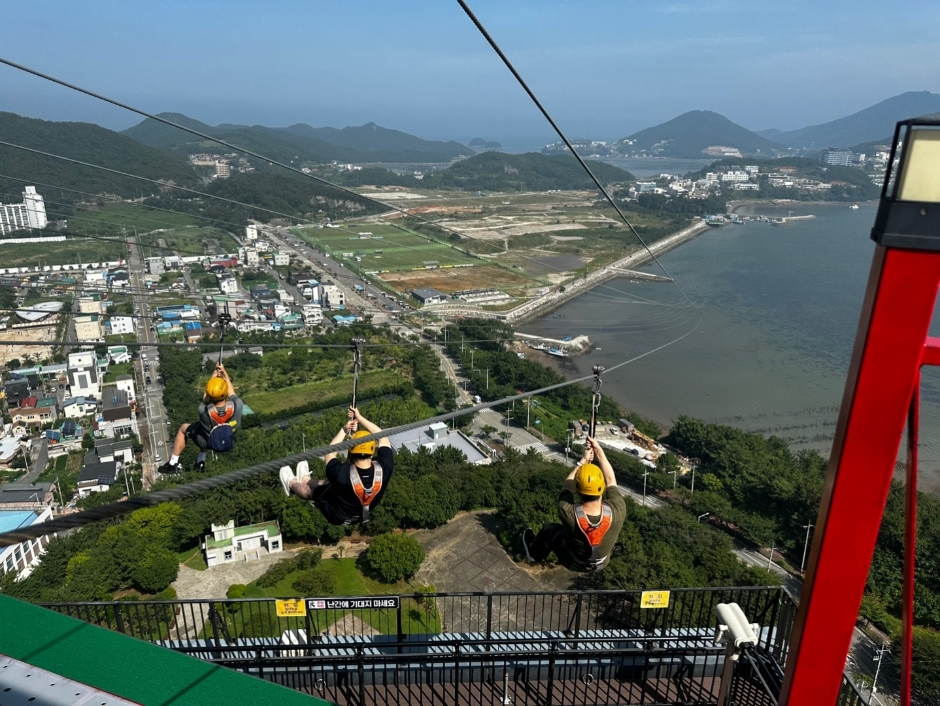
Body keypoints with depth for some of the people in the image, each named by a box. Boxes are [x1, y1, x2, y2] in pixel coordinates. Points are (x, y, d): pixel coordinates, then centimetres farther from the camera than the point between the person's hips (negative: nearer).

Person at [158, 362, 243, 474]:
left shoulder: (204, 410, -34)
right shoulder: (237, 405, -33)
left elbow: (205, 397, -10)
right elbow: (231, 392, -9)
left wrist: (214, 375, 1)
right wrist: (225, 373, 2)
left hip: (208, 442, -2)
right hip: (228, 441, 2)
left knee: (183, 428, 25)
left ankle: (173, 463, 35)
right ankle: (201, 462, 45)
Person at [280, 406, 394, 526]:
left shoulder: (343, 474, -40)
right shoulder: (384, 467, -33)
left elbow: (329, 454, -18)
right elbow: (382, 436, -16)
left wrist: (344, 430, -14)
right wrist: (359, 417, -14)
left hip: (339, 517, -4)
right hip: (366, 513, 4)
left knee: (309, 489, 23)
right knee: (330, 482, 29)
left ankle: (292, 484, 56)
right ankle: (305, 479, 58)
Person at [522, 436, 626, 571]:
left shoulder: (568, 512, -38)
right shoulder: (617, 511, -36)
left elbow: (568, 484, -16)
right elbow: (611, 480, -16)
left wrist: (583, 460, -9)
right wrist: (599, 450, -13)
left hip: (573, 563, -2)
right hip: (601, 564, 2)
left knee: (549, 530, 25)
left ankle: (534, 554, 54)